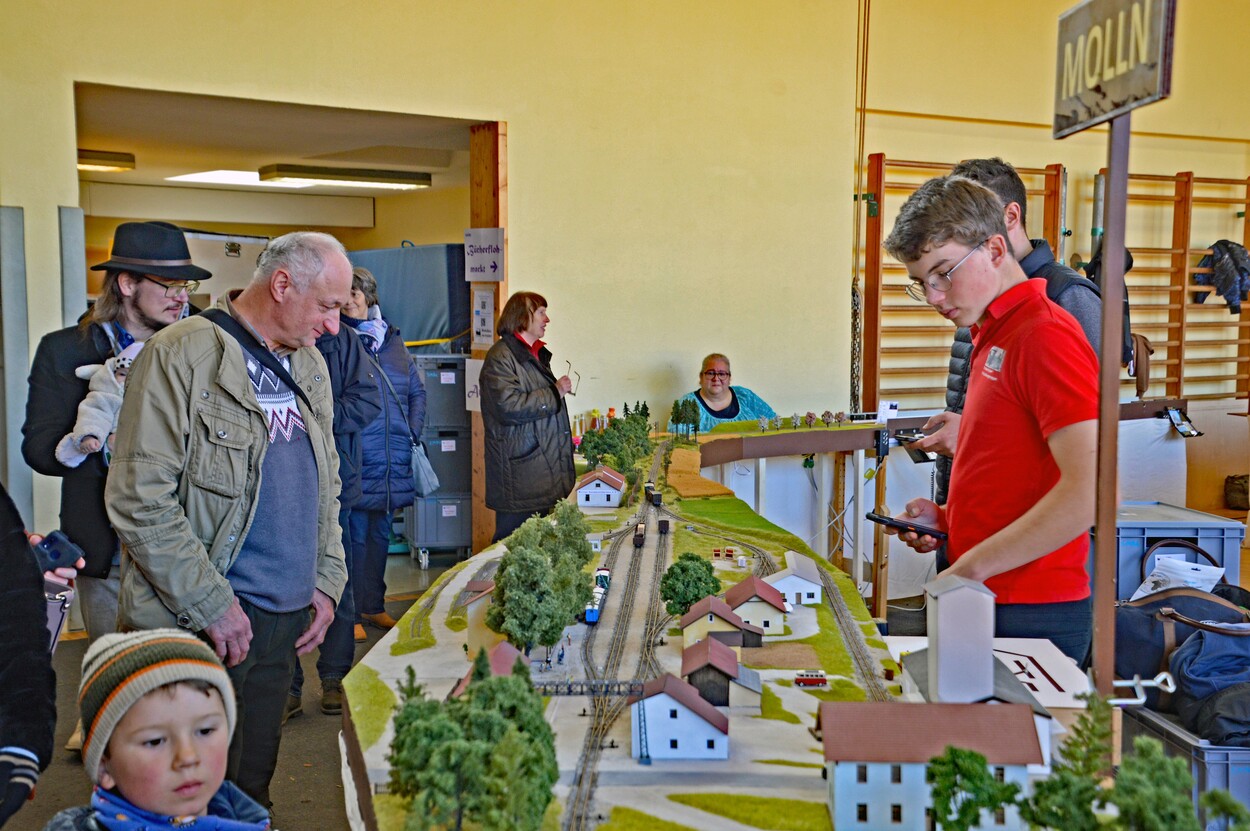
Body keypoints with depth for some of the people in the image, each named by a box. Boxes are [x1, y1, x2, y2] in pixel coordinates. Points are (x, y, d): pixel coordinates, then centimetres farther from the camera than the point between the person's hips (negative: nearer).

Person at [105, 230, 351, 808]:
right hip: (198, 625, -6)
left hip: (287, 618, 7)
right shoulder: (182, 355, -12)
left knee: (253, 785, 17)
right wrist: (212, 605, -17)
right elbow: (140, 500, -17)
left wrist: (327, 581, 8)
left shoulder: (310, 365, 11)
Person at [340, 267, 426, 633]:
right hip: (356, 460, -5)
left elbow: (417, 390, 18)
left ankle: (373, 605, 29)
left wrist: (412, 432, 7)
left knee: (381, 534, 15)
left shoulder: (393, 339, 12)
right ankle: (352, 611, 12)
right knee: (356, 536, -1)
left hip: (392, 462, 5)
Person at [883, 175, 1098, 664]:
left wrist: (972, 567, -20)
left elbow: (1092, 490, -24)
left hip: (1028, 617, -8)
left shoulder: (1046, 335, -15)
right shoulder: (992, 337, 13)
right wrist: (948, 518, 6)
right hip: (985, 601, 8)